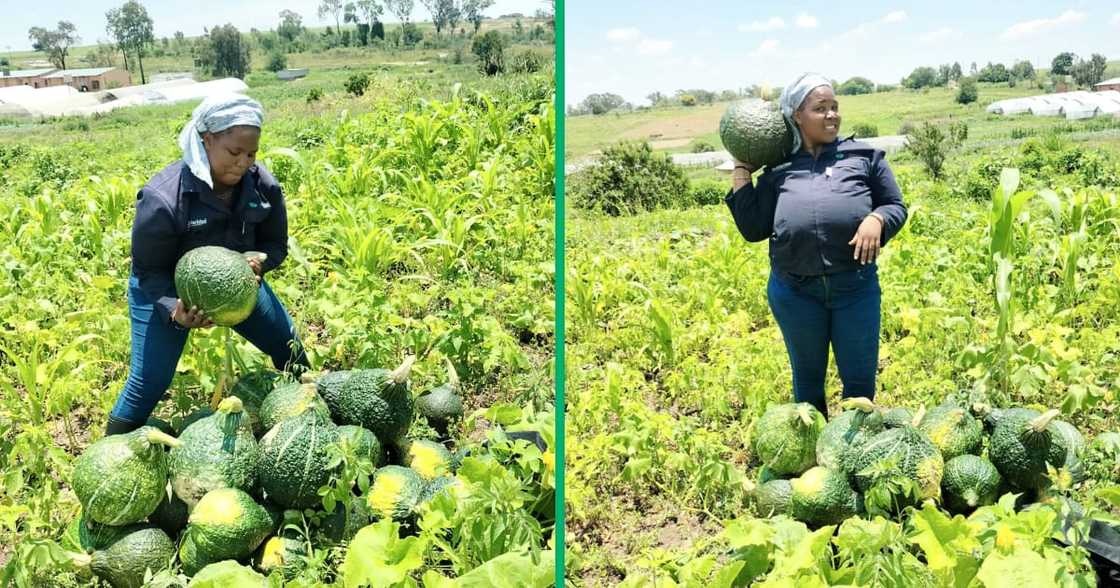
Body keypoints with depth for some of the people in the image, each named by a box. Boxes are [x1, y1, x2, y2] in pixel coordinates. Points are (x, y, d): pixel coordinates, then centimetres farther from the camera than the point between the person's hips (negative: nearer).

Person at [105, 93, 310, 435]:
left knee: (289, 349, 10)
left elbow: (275, 244, -6)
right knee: (149, 382, -9)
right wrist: (174, 310, -39)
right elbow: (147, 269, -21)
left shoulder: (263, 186, -21)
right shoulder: (162, 199, -34)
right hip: (165, 290, -4)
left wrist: (258, 262, -30)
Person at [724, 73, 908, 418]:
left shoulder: (863, 155, 5)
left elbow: (896, 206, 9)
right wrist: (741, 169, 4)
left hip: (856, 286, -1)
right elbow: (753, 230, 4)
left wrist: (876, 220, -14)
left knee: (860, 379, 11)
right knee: (807, 378, 18)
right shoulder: (777, 169, 7)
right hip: (794, 292, 1)